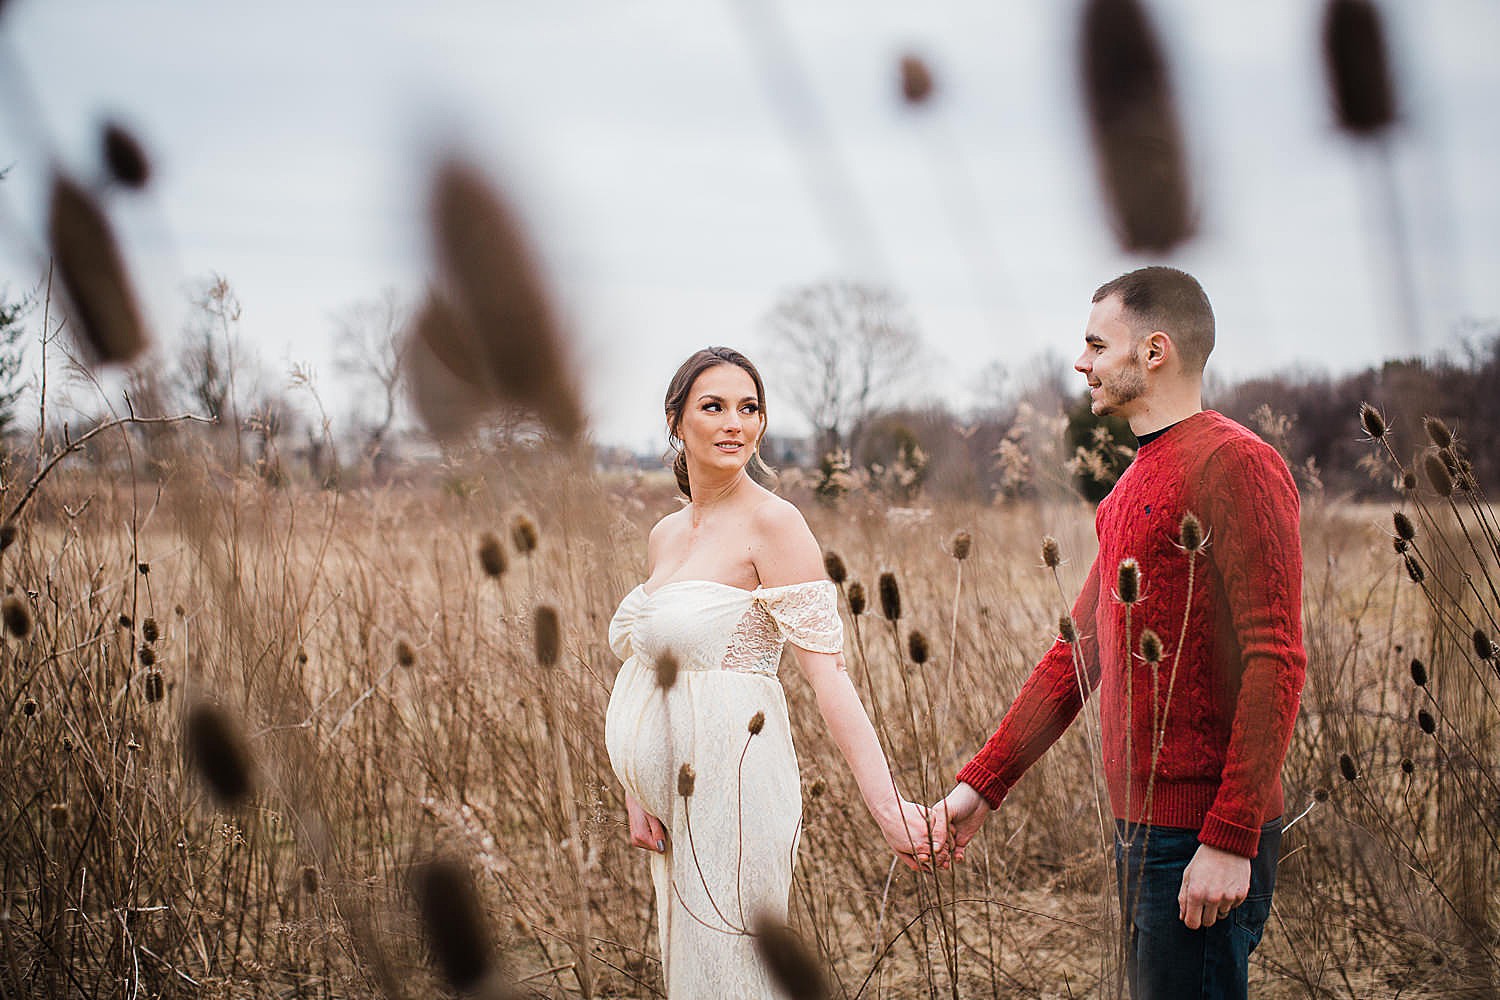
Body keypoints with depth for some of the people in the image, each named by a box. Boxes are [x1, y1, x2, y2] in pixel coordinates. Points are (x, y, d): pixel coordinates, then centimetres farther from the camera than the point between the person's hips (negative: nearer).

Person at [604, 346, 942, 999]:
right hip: (676, 793, 8)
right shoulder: (665, 536, 11)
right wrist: (637, 796, 5)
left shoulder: (773, 523, -12)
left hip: (733, 782, -8)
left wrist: (886, 804, -26)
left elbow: (826, 671, -19)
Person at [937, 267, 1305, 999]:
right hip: (1139, 826, 9)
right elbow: (1079, 648, 20)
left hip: (1204, 838, -9)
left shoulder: (1234, 464, -12)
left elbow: (1275, 661, -18)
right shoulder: (1133, 487, 17)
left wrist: (1229, 840, -22)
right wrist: (981, 783, 17)